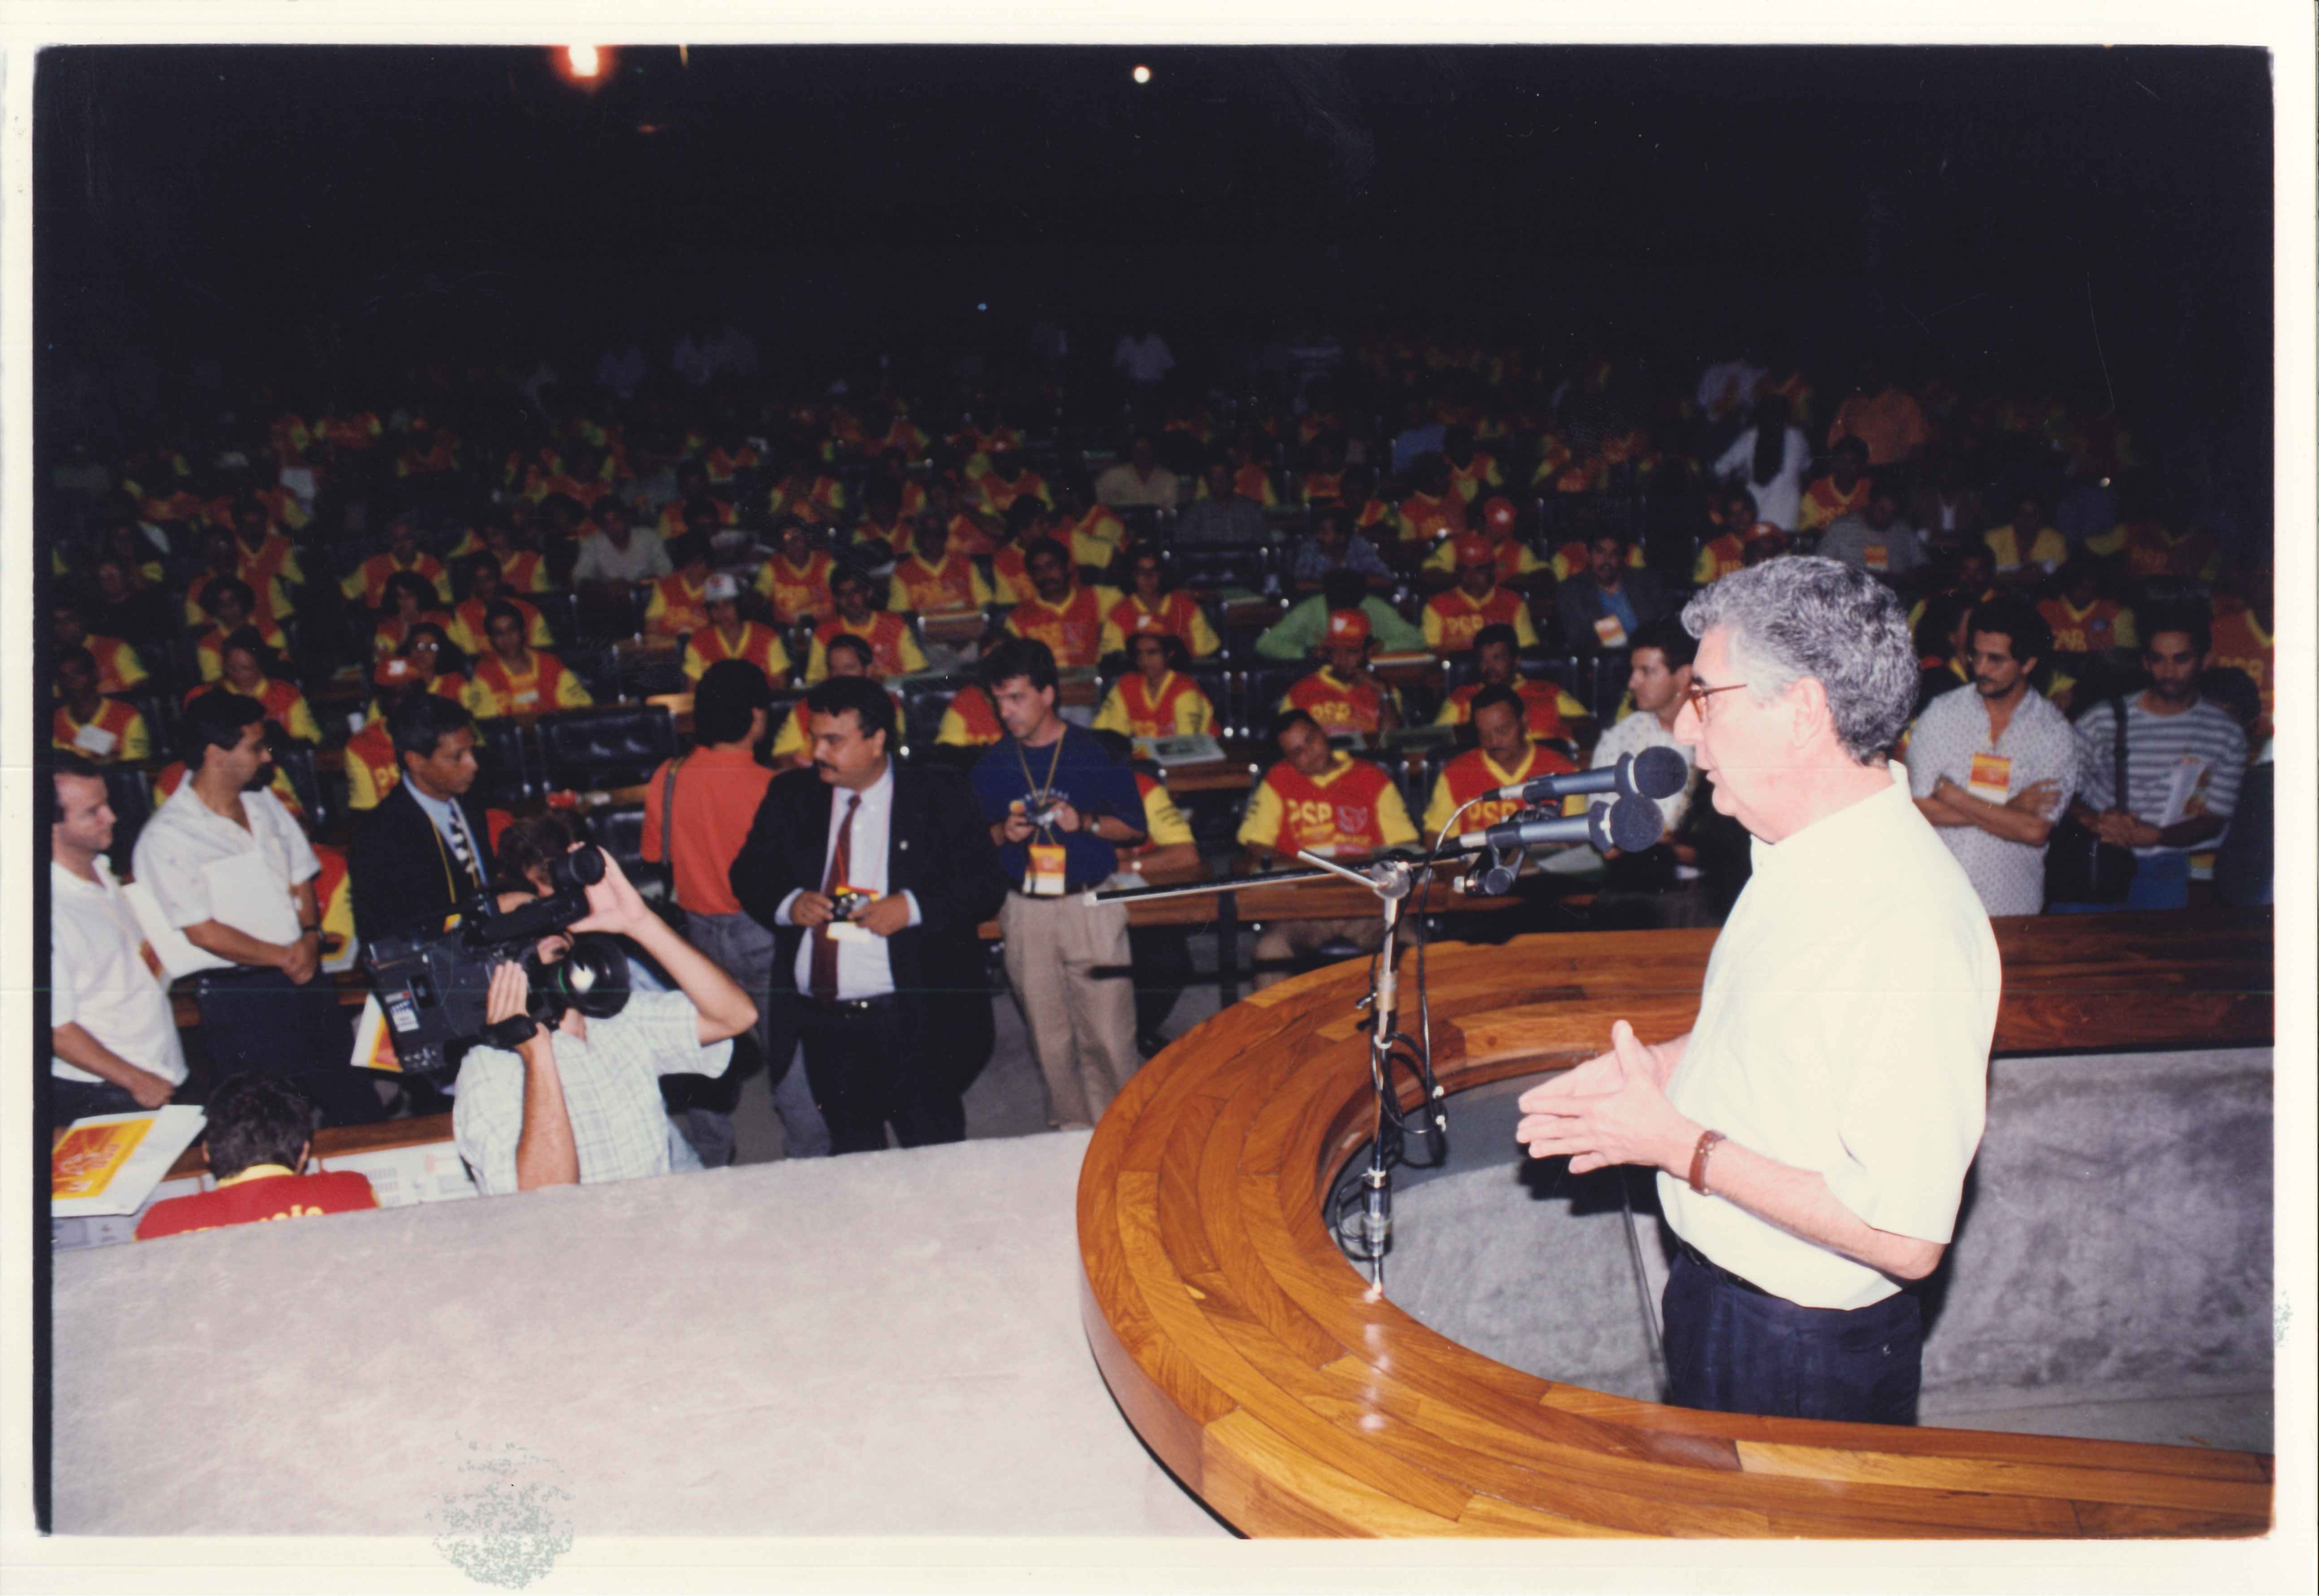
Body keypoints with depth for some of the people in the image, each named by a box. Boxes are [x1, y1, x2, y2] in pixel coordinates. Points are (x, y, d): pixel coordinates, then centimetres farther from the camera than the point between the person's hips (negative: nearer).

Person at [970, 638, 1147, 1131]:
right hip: (1026, 911, 3)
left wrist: (1085, 823, -15)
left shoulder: (1095, 753, -3)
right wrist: (1003, 832, -9)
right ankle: (1073, 1131, 22)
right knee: (1048, 1037, 8)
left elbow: (1134, 827, 2)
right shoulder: (991, 766, 5)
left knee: (1107, 1035, -3)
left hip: (1090, 904, -3)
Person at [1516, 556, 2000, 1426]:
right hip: (1714, 1291, 9)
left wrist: (1679, 1144, -24)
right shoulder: (1805, 856, 0)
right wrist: (1660, 1066, 1)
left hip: (1803, 1362, -8)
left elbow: (1907, 1238, -30)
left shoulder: (1910, 922, -31)